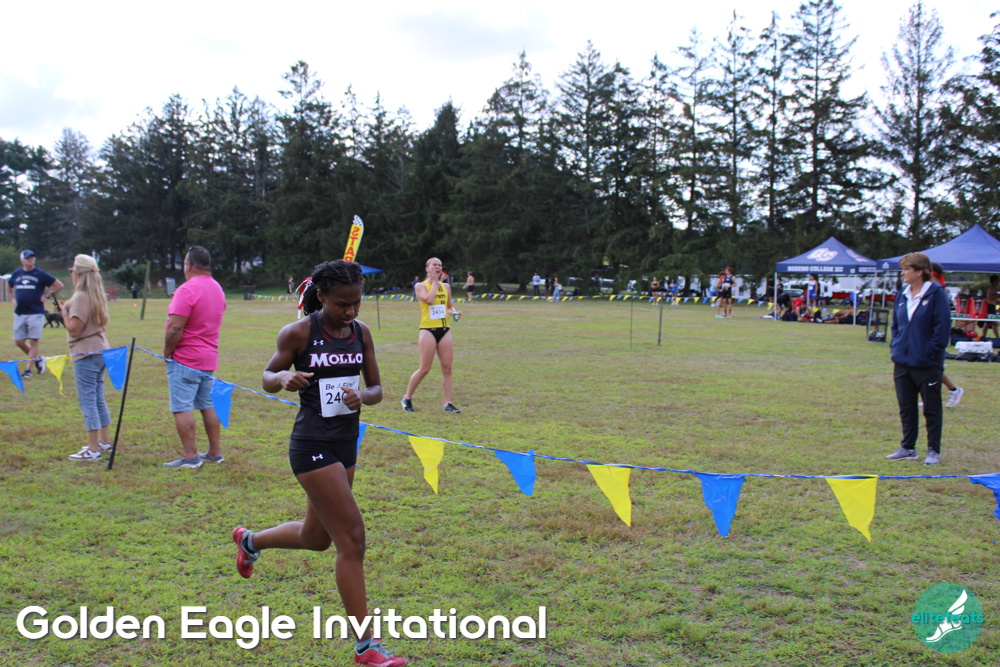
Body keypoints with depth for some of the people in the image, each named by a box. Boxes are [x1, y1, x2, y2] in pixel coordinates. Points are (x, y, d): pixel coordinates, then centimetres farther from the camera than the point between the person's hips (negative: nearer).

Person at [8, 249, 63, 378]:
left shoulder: (40, 274, -2)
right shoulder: (16, 274, 10)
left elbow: (59, 285, -1)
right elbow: (9, 287, 29)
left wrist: (47, 297, -4)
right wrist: (13, 299, 17)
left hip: (36, 313, -5)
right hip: (19, 313, 5)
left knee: (33, 342, -5)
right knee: (18, 342, 4)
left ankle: (28, 369, 1)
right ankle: (38, 359, 23)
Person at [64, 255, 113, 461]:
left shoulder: (80, 297, -15)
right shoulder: (97, 295, 13)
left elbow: (74, 328, -19)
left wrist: (64, 311, -4)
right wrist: (68, 309, 12)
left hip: (86, 354, -9)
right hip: (101, 351, 9)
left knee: (87, 401, -5)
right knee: (98, 399, 17)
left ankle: (93, 449, -4)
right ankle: (104, 441, 24)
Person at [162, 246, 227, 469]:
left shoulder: (187, 290, -17)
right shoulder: (217, 289, 10)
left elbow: (175, 327, -22)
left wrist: (167, 353, -10)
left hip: (185, 359, -8)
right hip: (210, 358, 8)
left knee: (182, 408, -3)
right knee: (208, 405, 15)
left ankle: (190, 457, -3)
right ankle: (215, 452, 20)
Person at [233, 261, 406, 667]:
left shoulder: (361, 332, 3)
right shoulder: (299, 332, -11)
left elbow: (376, 388, 7)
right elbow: (267, 379, 1)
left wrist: (362, 396, -16)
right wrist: (284, 378, -22)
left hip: (346, 443, 7)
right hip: (312, 446, -7)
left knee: (316, 537, 23)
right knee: (351, 539, -9)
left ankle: (250, 540, 53)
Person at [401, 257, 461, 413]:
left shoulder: (446, 286, 13)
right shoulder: (421, 286, -2)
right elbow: (429, 299, -20)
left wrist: (454, 312, 1)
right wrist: (434, 282, -9)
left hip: (444, 330, 5)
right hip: (428, 330, -5)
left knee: (447, 368, 1)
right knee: (425, 368, -5)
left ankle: (448, 403, 6)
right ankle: (407, 398, 12)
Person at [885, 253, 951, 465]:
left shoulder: (936, 294, -10)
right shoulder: (902, 295, 9)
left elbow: (942, 326, -12)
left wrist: (932, 351, -15)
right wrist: (895, 346, 8)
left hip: (927, 363, -6)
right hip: (903, 362, 6)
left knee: (932, 409, 4)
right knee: (906, 407, 12)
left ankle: (933, 451, 13)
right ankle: (907, 448, 22)